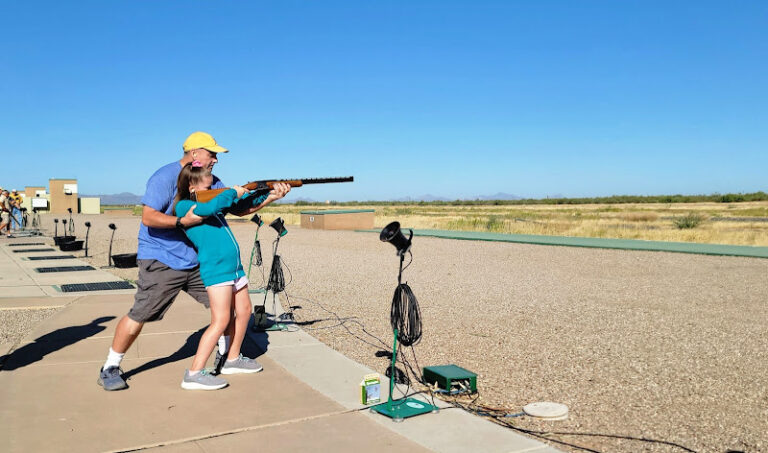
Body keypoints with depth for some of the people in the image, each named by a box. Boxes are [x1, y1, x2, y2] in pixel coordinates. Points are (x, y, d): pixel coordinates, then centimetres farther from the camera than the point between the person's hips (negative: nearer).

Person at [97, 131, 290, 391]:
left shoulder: (211, 182, 9)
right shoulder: (165, 177, -13)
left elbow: (239, 207, 8)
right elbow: (148, 217, -21)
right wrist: (183, 221, -31)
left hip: (196, 260, 7)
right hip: (161, 261, -7)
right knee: (139, 316, -6)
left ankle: (225, 355, 24)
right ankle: (110, 369, 13)